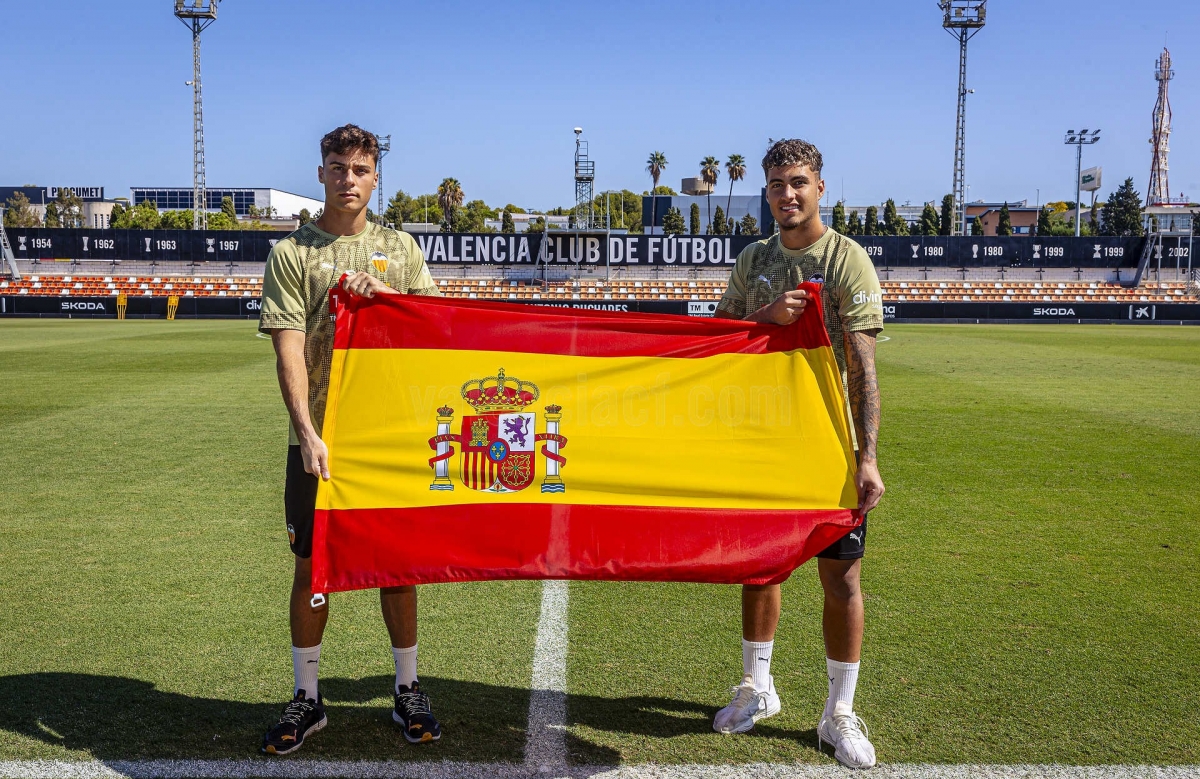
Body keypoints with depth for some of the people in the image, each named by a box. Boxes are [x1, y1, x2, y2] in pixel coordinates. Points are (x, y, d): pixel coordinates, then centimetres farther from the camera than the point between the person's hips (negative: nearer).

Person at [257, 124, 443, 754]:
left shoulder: (400, 247, 9)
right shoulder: (291, 252, 1)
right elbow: (288, 348, -8)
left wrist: (386, 296, -12)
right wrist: (306, 430, -20)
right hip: (319, 439, -1)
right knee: (311, 565, 6)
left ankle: (408, 690, 23)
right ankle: (306, 699, 21)